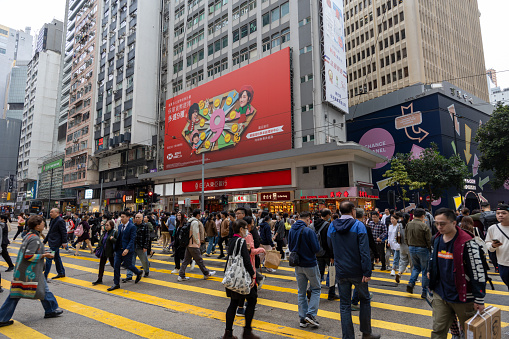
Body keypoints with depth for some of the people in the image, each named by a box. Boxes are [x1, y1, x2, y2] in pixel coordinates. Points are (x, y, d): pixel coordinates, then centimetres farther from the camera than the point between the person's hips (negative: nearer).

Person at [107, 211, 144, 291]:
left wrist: (127, 249, -25)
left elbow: (132, 239, -17)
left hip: (127, 250, -6)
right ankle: (116, 284, 14)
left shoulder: (132, 227, -13)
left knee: (127, 265, 5)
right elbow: (119, 237, 16)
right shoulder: (120, 226, 9)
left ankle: (139, 273, 32)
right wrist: (116, 247, 13)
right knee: (116, 265, 4)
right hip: (119, 250, 6)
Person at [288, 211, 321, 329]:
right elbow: (316, 248, -15)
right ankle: (311, 314, 3)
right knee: (316, 289, 12)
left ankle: (302, 318, 17)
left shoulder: (292, 230, 1)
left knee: (301, 292, 14)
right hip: (310, 264, -5)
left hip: (298, 265, 5)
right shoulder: (308, 231, -19)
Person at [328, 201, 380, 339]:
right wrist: (367, 272, -17)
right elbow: (364, 250, -18)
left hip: (341, 271, 3)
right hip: (357, 271, -3)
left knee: (344, 305, 10)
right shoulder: (358, 225, -11)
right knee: (364, 299, 18)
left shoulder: (332, 227, 3)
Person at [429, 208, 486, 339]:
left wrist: (479, 299, -14)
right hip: (440, 294, 5)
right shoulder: (437, 239, 2)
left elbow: (478, 272, -17)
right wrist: (431, 272, 16)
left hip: (463, 297, -5)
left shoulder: (467, 243, -20)